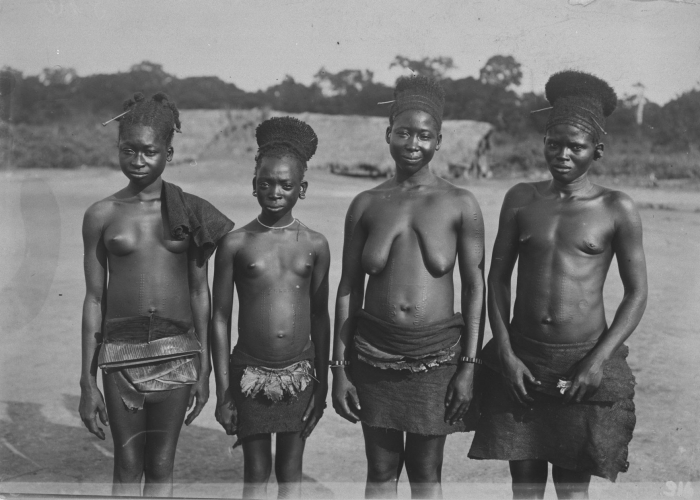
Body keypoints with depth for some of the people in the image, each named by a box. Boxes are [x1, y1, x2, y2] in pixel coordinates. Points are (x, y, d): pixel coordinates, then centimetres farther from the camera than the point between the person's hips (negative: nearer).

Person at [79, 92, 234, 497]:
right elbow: (94, 299, 4)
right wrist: (87, 382, 3)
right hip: (120, 352, 0)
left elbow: (200, 292, 5)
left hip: (176, 351, 0)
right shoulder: (101, 215, 1)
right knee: (127, 465, 7)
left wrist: (204, 369, 5)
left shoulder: (191, 211, 1)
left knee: (161, 465, 8)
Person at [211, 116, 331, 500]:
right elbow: (220, 319, -1)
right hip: (250, 374, -1)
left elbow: (320, 317, 7)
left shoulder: (315, 245, 0)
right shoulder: (235, 244, -4)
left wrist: (322, 383, 8)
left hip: (299, 374, 1)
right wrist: (223, 392, -3)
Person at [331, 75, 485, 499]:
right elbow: (348, 289, 5)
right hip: (374, 354, 2)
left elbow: (475, 287, -1)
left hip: (437, 357, -1)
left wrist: (469, 365, -6)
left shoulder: (461, 205, -2)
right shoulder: (366, 205, 3)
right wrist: (340, 367, 3)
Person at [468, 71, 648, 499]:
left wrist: (598, 362, -10)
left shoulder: (617, 209, -3)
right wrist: (505, 353, -4)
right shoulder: (521, 199, 3)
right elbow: (498, 278, 6)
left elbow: (637, 293, -1)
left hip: (585, 363, -2)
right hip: (522, 359, 2)